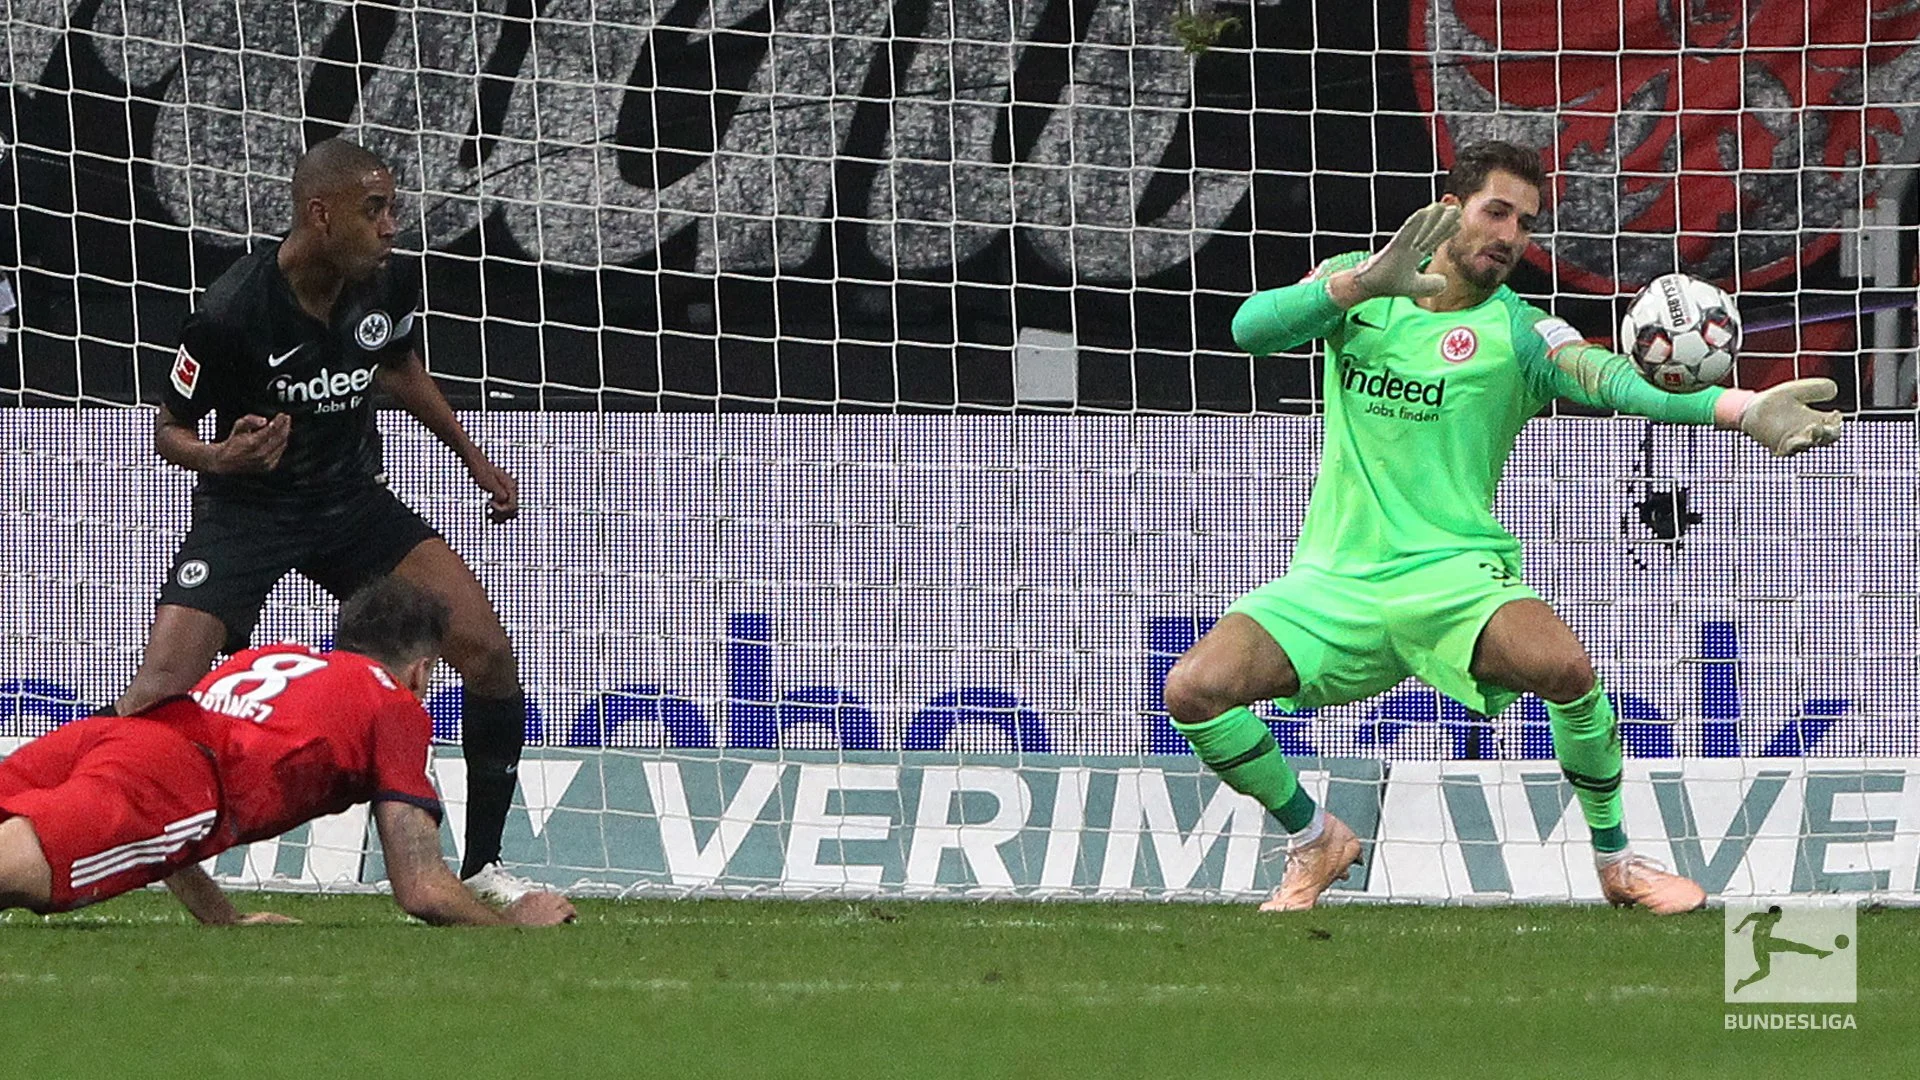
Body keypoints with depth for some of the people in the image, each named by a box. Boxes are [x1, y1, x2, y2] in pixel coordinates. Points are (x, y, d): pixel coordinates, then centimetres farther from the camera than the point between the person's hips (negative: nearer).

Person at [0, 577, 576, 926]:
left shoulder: (261, 658, 43)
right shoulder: (398, 705, 24)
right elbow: (423, 890, 19)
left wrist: (225, 921, 53)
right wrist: (516, 922, 37)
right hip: (174, 777, -6)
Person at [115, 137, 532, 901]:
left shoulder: (388, 287, -9)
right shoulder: (232, 314, -24)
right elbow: (168, 431, -12)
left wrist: (476, 462, 20)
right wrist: (220, 456, -33)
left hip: (353, 500, 5)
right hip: (247, 513, -5)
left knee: (487, 650, -10)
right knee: (159, 691, -20)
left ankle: (482, 867, 5)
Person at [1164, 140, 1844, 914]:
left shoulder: (1519, 334, 0)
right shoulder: (1354, 285, 8)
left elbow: (1620, 382, -18)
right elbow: (1251, 328, -10)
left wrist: (1744, 409, -37)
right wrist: (1364, 283, -27)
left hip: (1451, 573, -2)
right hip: (1334, 580, 2)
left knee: (1565, 667, -32)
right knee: (1194, 689, -19)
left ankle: (1615, 861, -6)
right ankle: (1315, 843, 9)